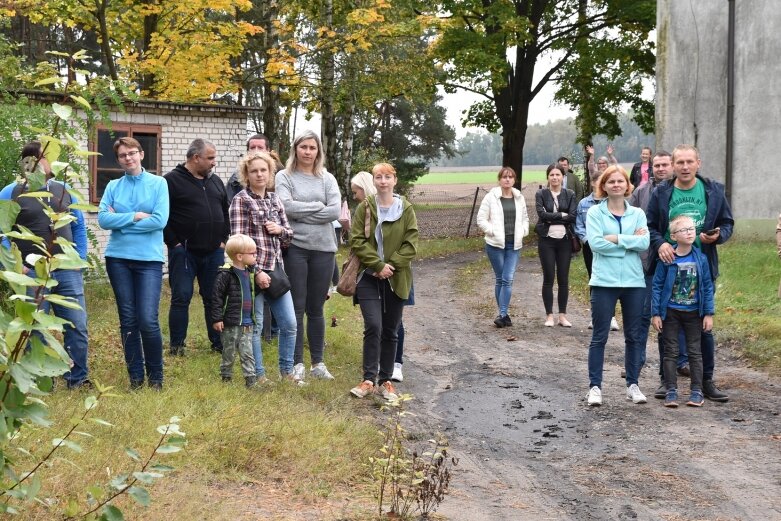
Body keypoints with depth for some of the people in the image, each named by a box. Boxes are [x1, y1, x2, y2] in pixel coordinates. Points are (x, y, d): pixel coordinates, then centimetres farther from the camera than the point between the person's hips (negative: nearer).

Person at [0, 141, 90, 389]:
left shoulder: (64, 191, 10)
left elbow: (79, 227, 17)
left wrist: (80, 258, 7)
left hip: (68, 273, 3)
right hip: (32, 276, -3)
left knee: (77, 328, 3)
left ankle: (78, 378, 15)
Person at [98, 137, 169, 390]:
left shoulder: (158, 183, 1)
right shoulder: (113, 186, 8)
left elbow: (160, 221, -11)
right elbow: (103, 219, -4)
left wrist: (120, 220, -6)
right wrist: (135, 216, -11)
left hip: (149, 259, -3)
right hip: (118, 258, 3)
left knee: (148, 321, -9)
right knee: (128, 320, 7)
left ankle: (155, 377, 8)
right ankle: (135, 376, 16)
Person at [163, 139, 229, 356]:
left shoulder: (215, 181, 13)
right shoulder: (172, 180, -6)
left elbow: (226, 212, 21)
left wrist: (223, 239, 11)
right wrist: (174, 242, -11)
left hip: (214, 252, 5)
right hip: (184, 252, -5)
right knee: (181, 298, -2)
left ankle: (218, 342, 18)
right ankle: (177, 345, 5)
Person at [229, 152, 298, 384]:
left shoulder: (274, 200, 13)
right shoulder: (241, 201, -6)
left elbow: (289, 235, 20)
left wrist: (280, 230, -4)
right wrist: (256, 271, -17)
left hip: (276, 269, 7)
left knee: (289, 323, 9)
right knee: (254, 326, 0)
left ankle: (287, 371, 22)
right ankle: (258, 375, 11)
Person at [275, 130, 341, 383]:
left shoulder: (327, 179, 8)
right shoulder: (284, 176, 1)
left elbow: (335, 211, -5)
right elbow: (287, 206, -14)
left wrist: (301, 212, -9)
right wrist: (318, 206, -7)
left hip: (323, 248, 2)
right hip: (295, 248, -2)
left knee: (316, 308, 11)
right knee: (297, 307, 2)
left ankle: (318, 363, 19)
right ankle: (297, 363, 9)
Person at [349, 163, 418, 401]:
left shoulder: (406, 209, 2)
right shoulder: (365, 208, 0)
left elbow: (411, 243, -3)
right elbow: (357, 240, -6)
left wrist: (391, 265, -13)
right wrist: (378, 265, -14)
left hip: (396, 279, 2)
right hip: (369, 277, -2)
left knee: (390, 331, 8)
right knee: (373, 327, -15)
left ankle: (385, 380, 17)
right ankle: (369, 379, -9)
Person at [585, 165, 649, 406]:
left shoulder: (637, 214, 8)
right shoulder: (595, 212, 1)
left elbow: (644, 242, -6)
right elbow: (595, 243, -14)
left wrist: (616, 239, -13)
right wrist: (631, 240, -10)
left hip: (634, 281, 3)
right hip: (604, 281, -3)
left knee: (633, 336, 10)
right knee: (599, 337, 1)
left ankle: (633, 385, 20)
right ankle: (595, 386, 7)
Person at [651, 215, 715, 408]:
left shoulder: (700, 259, -5)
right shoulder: (667, 259, -11)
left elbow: (707, 287, 1)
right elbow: (657, 286, -6)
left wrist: (709, 314, -1)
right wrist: (656, 314, -7)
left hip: (693, 312, 2)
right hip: (670, 312, -1)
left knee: (694, 351, 9)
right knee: (671, 352, 5)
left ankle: (697, 391, 16)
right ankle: (671, 391, 11)